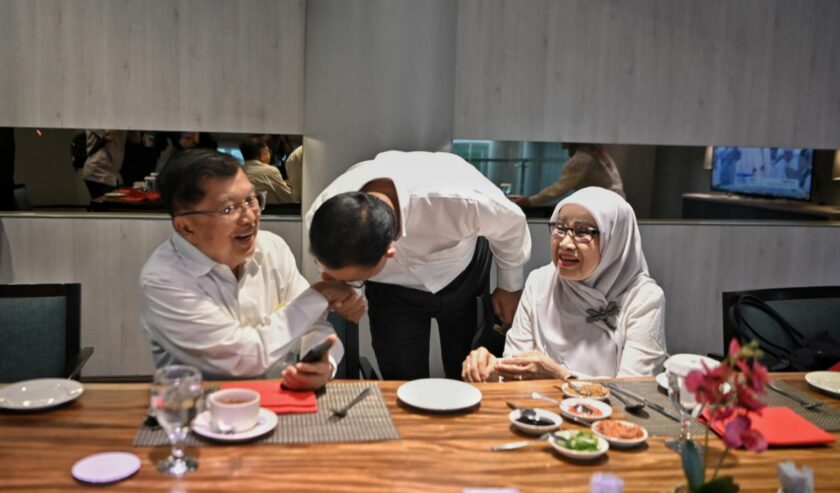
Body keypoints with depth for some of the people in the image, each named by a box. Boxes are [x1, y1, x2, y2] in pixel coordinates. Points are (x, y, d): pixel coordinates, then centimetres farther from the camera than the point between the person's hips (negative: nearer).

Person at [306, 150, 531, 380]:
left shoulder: (460, 198, -42)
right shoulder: (320, 217, -34)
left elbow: (511, 225, -17)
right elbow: (340, 262, -8)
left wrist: (510, 286, 0)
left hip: (464, 278, -1)